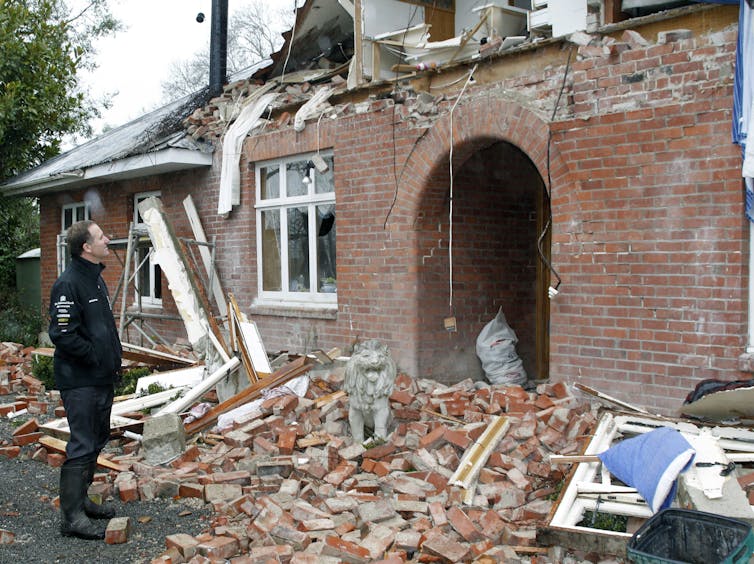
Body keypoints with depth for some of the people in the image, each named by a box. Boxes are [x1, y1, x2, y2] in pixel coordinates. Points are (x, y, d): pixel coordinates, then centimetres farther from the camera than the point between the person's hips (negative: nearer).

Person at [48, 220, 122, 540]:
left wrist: (114, 358, 12)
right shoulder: (69, 284, -18)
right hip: (80, 382, -10)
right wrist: (96, 357, -16)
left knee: (97, 441, 17)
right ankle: (72, 517, 1)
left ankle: (80, 500, 30)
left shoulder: (96, 278, 13)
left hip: (102, 378, 10)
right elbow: (62, 334, -23)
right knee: (82, 447, -6)